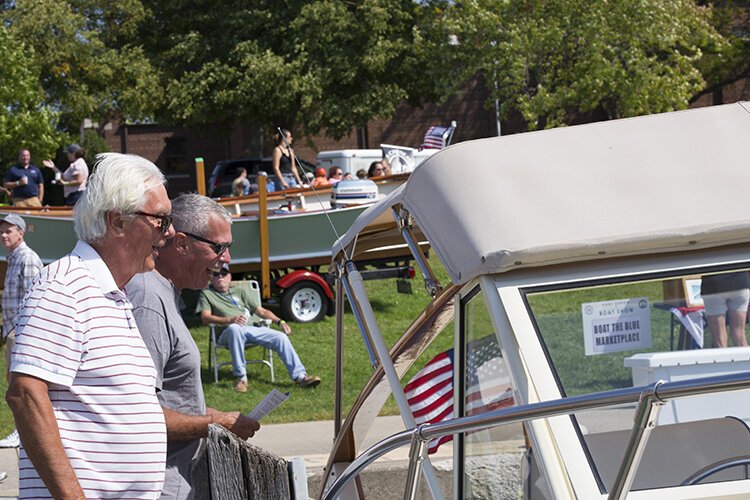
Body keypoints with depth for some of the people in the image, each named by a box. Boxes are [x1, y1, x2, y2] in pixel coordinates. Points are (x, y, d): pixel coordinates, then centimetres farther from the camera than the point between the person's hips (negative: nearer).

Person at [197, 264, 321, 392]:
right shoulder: (207, 294, 15)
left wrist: (279, 321, 7)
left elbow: (261, 311, 25)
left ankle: (300, 376, -16)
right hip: (228, 332, -5)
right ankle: (241, 377, -35)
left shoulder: (240, 291, 28)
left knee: (281, 337, -15)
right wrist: (230, 320, -20)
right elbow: (205, 318, -3)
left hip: (252, 329, 5)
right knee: (234, 328, -40)